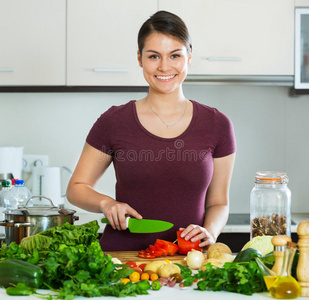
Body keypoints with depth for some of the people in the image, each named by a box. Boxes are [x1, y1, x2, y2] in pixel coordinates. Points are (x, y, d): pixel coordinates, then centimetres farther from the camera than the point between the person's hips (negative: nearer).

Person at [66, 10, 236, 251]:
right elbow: (76, 188, 12)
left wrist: (209, 232, -8)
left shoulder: (216, 125, 6)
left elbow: (218, 203, 12)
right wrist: (106, 203, -8)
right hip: (122, 255, -1)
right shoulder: (114, 121, 3)